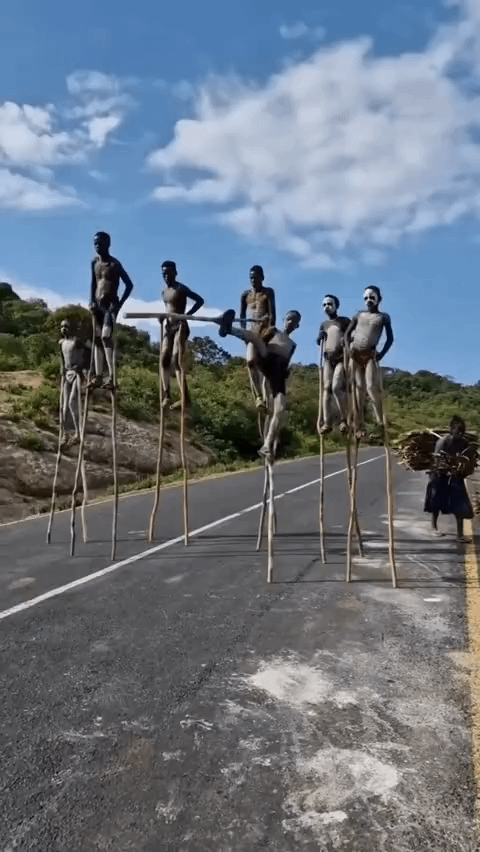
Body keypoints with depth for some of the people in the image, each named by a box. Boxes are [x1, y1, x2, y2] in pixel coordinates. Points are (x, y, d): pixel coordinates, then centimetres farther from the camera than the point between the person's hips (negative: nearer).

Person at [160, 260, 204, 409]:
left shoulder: (181, 289, -5)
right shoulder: (164, 292, 16)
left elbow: (200, 300, -8)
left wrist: (187, 315, -16)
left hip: (180, 326, -8)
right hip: (169, 327, 8)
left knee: (176, 361, -18)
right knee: (164, 360, 0)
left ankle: (185, 398, -21)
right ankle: (166, 395, 6)